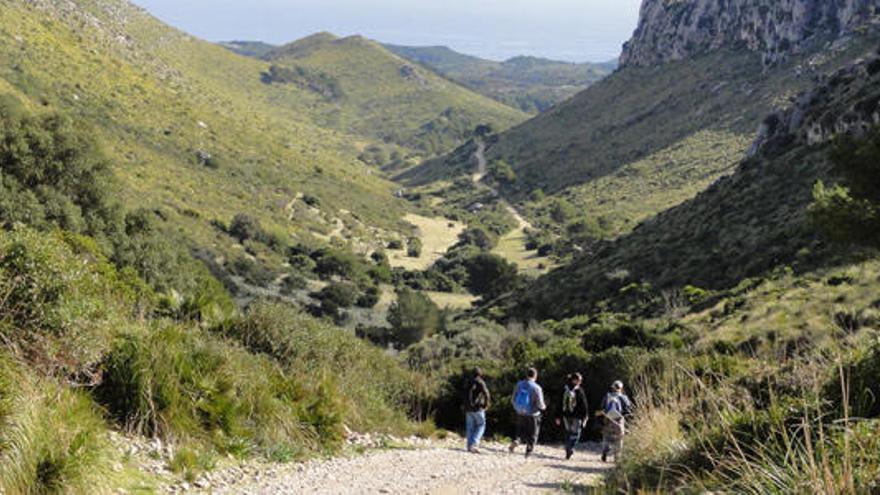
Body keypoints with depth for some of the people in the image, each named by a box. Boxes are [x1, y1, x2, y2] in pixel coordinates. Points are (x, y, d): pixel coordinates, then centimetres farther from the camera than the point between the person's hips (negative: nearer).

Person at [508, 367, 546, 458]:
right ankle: (528, 453, 17)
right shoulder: (536, 388, -16)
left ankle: (516, 441, -10)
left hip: (520, 414, 4)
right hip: (532, 415, -4)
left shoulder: (519, 385, -2)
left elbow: (513, 400, 3)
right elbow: (540, 404, -17)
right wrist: (543, 407, 6)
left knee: (521, 433, 19)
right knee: (532, 436, 14)